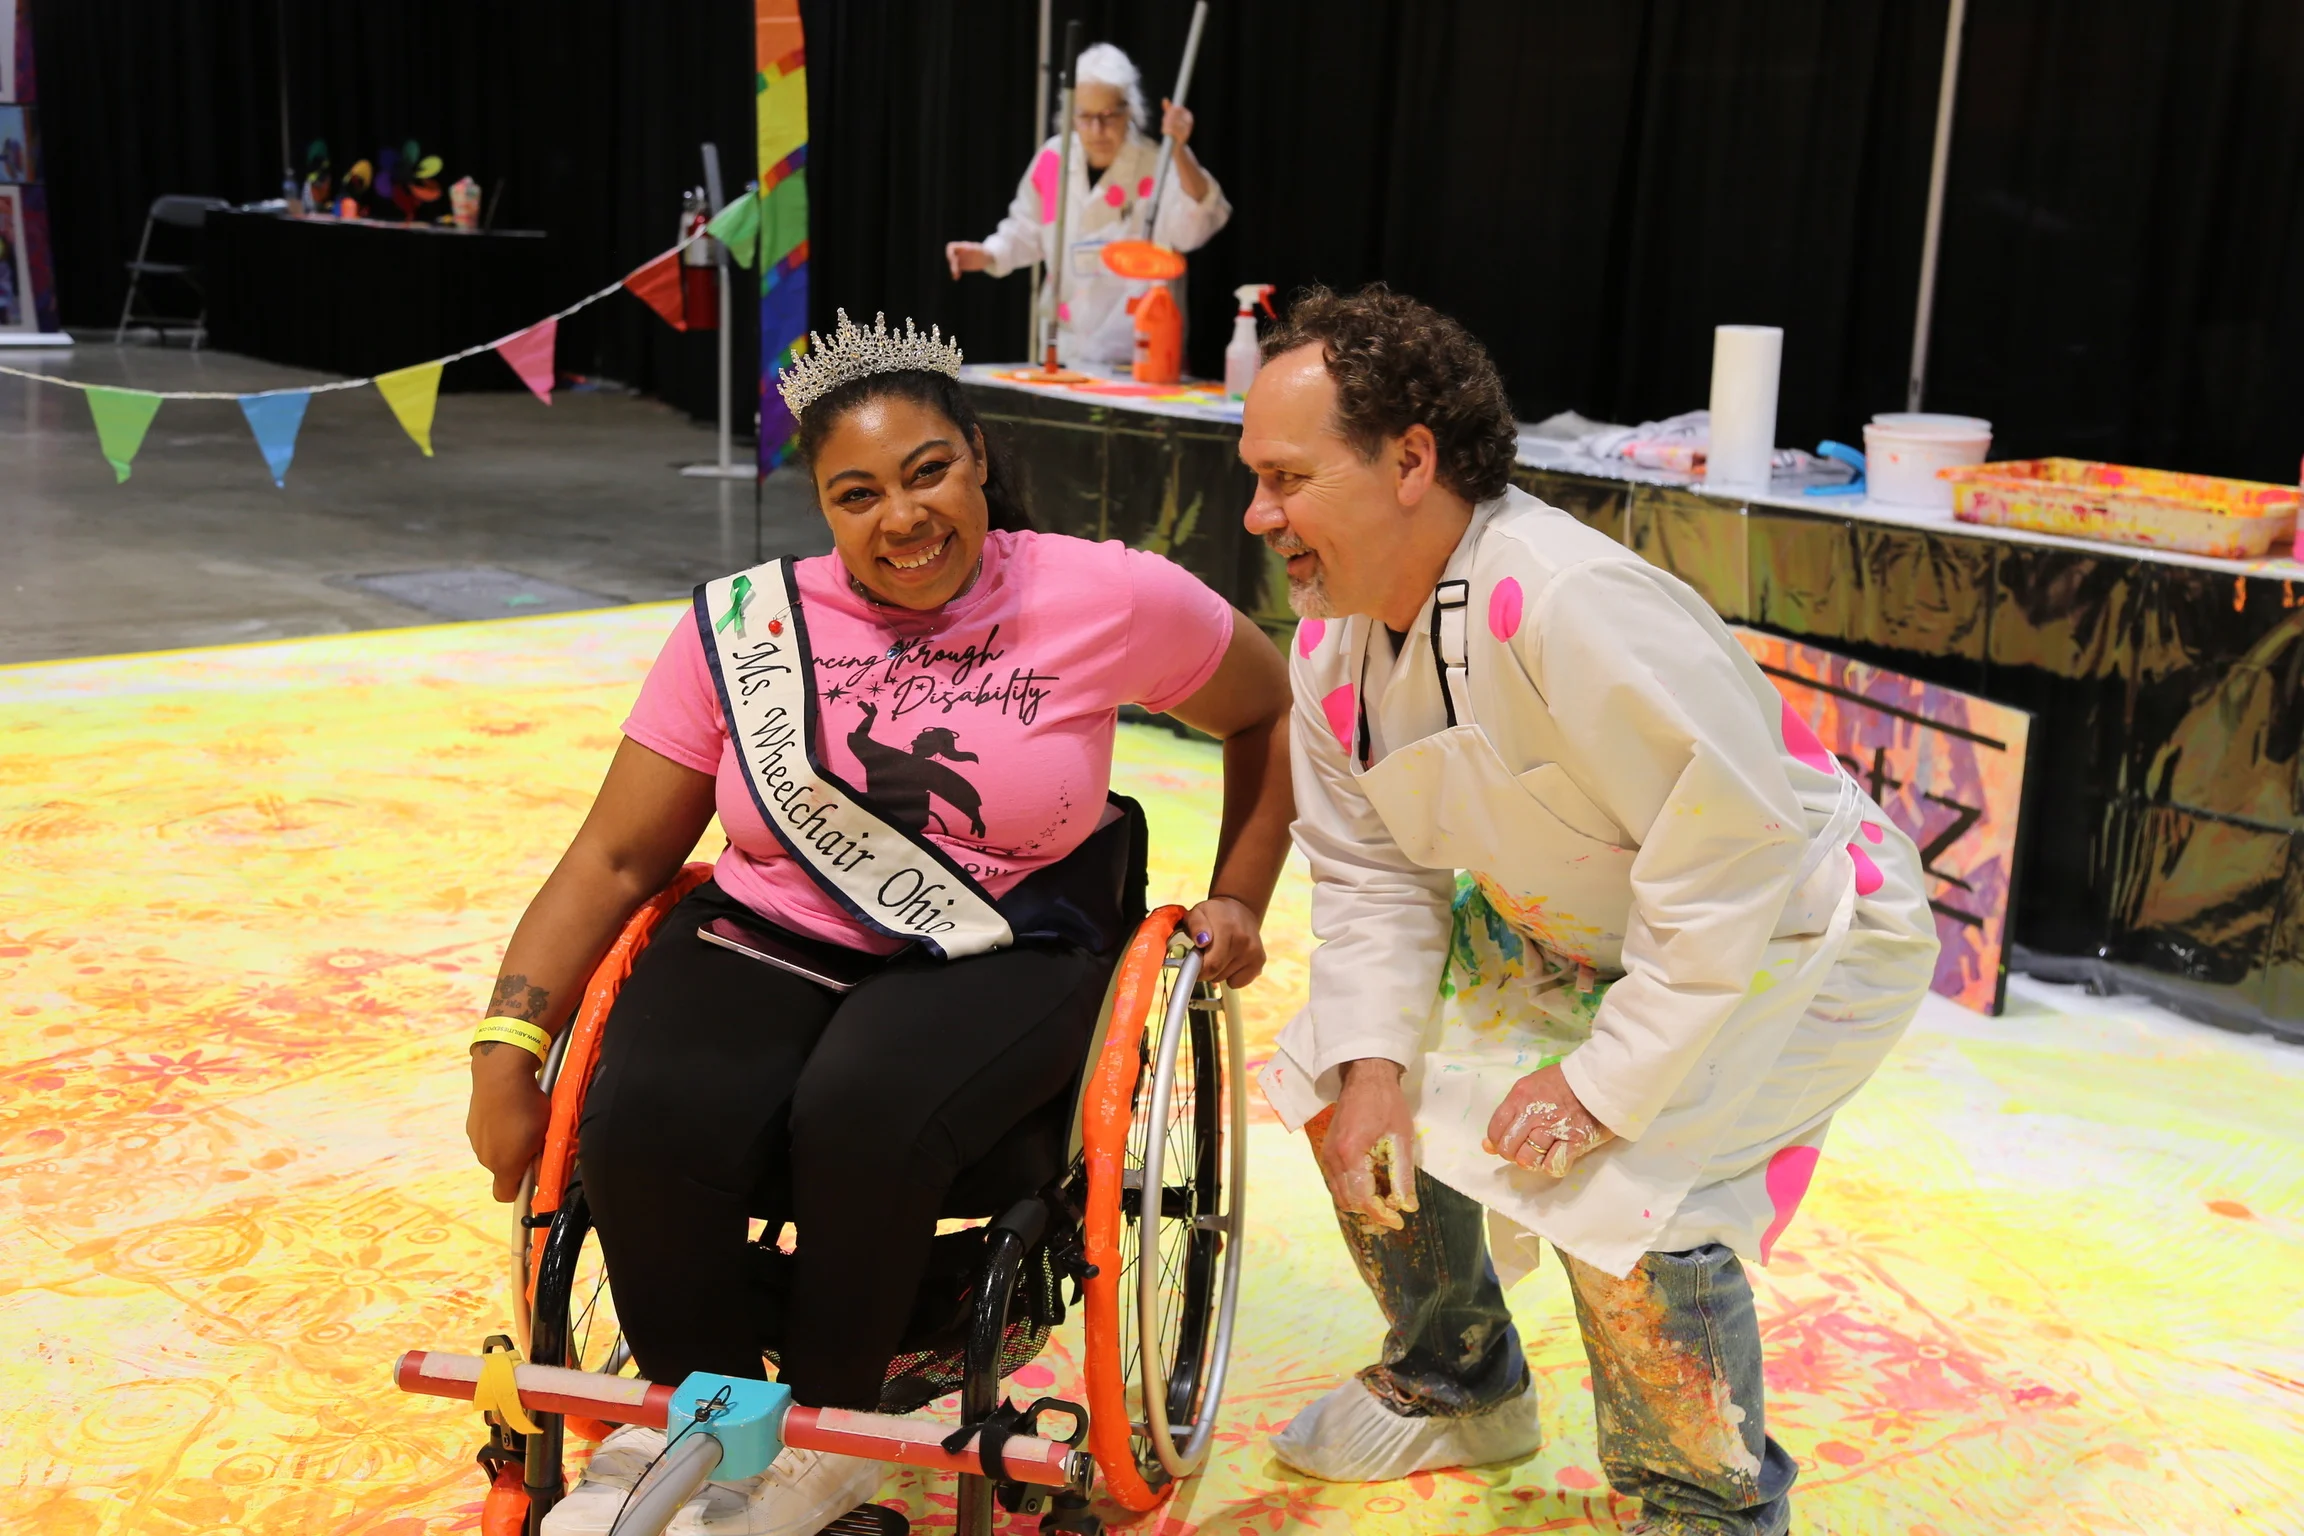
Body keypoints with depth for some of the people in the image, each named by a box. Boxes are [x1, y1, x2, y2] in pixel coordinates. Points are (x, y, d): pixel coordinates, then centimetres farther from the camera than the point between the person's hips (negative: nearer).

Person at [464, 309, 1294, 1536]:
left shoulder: (1107, 599, -5)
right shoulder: (744, 626, -1)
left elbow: (1270, 710, 12)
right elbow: (616, 858, 2)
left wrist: (1239, 901, 9)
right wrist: (506, 1053, -7)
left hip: (1002, 959, -2)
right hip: (764, 937, 2)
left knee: (864, 1121, -33)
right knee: (646, 1127, -27)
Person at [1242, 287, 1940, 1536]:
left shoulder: (1567, 604, -36)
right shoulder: (1331, 638, -8)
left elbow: (1733, 859, -33)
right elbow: (1371, 874, -2)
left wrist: (1606, 1081, -29)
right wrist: (1370, 1059, -15)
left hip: (1795, 929, -8)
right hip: (1575, 928, 8)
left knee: (1623, 1188, -26)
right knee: (1344, 1082, 5)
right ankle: (1458, 1392, 30)